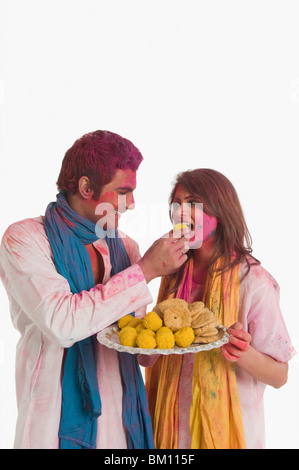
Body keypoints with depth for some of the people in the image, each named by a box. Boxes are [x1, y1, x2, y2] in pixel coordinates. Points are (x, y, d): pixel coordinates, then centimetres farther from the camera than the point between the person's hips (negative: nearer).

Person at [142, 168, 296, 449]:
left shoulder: (252, 281, -17)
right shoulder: (174, 275, -1)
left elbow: (279, 375, -12)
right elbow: (150, 359, 8)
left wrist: (243, 353, -30)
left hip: (226, 430, -4)